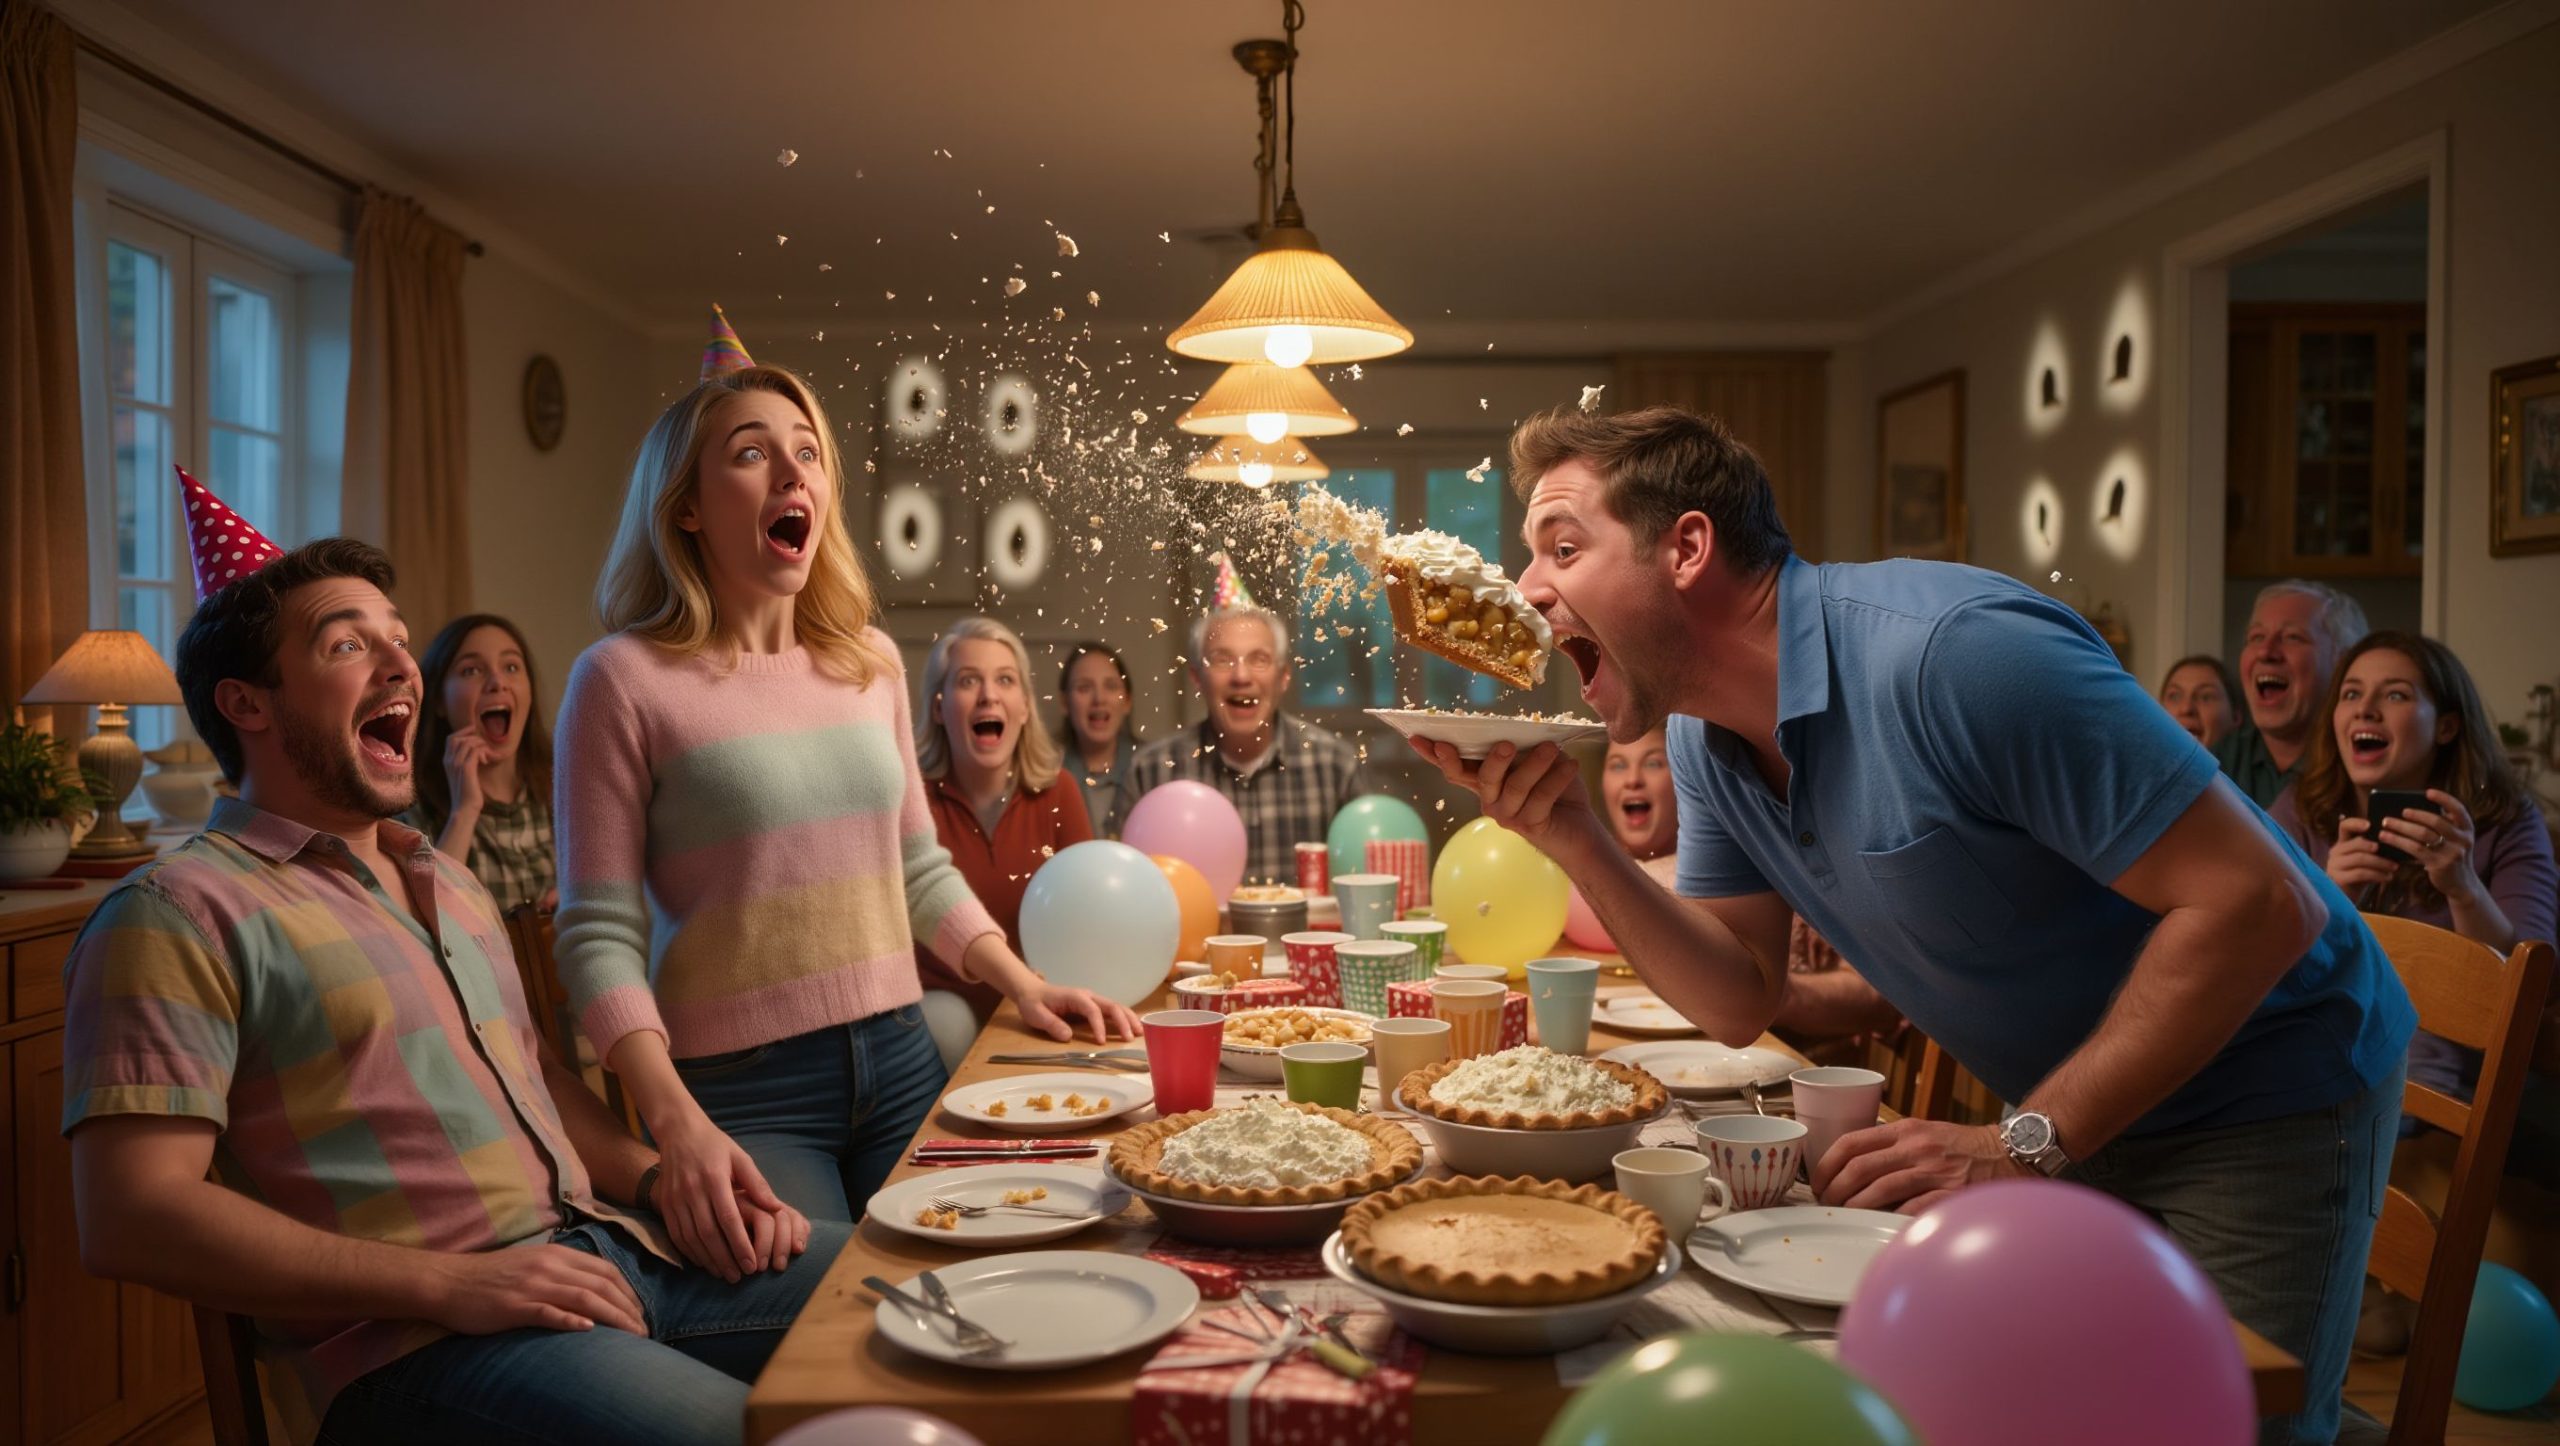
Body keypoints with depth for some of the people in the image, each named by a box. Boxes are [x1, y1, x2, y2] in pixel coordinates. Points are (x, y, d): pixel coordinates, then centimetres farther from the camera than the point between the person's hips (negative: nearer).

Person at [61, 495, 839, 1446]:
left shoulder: (449, 883, 22)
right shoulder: (183, 912, -4)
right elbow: (131, 1217, -12)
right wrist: (446, 1282, -18)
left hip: (614, 1247, 8)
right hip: (412, 1336, -8)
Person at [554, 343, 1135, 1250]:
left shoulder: (872, 662, 9)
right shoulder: (627, 681, -8)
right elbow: (600, 935, -11)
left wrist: (1023, 986, 5)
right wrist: (679, 1125, -22)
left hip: (901, 1062, 5)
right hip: (743, 1086, -5)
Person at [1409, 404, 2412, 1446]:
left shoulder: (1952, 654, -30)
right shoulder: (1704, 739, -3)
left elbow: (2257, 901, -28)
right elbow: (1742, 1004, 0)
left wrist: (2027, 1146, -28)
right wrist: (1571, 839, -14)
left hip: (2261, 1093, -7)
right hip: (2066, 1112, 7)